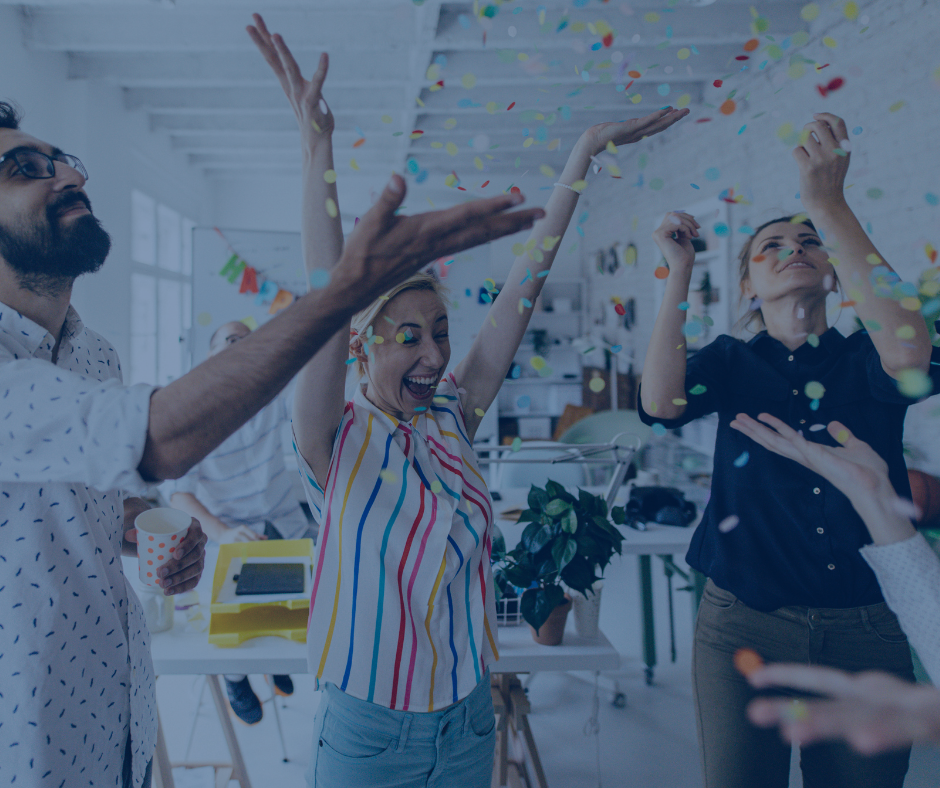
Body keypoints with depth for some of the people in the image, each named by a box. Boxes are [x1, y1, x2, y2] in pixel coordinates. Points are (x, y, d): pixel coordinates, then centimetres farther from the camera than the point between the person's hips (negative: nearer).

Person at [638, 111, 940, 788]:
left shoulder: (863, 359, 3)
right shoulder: (733, 362, 5)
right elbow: (660, 403, -15)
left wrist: (830, 205, -24)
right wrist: (680, 270, -15)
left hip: (868, 630, 1)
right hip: (744, 622, 0)